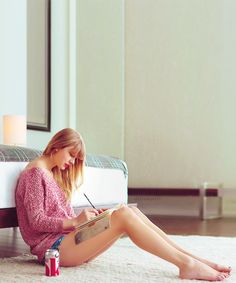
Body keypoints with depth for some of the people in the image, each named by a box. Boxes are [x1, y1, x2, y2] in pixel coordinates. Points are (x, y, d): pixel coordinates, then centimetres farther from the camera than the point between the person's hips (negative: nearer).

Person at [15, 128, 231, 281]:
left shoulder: (56, 174, 24)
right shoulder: (35, 173, -5)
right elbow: (36, 221, -13)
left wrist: (85, 217, 0)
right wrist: (75, 221, -22)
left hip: (66, 239, 8)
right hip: (52, 245, -8)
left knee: (130, 211, -10)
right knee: (124, 215, -24)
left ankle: (190, 258, -16)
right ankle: (187, 264, -26)